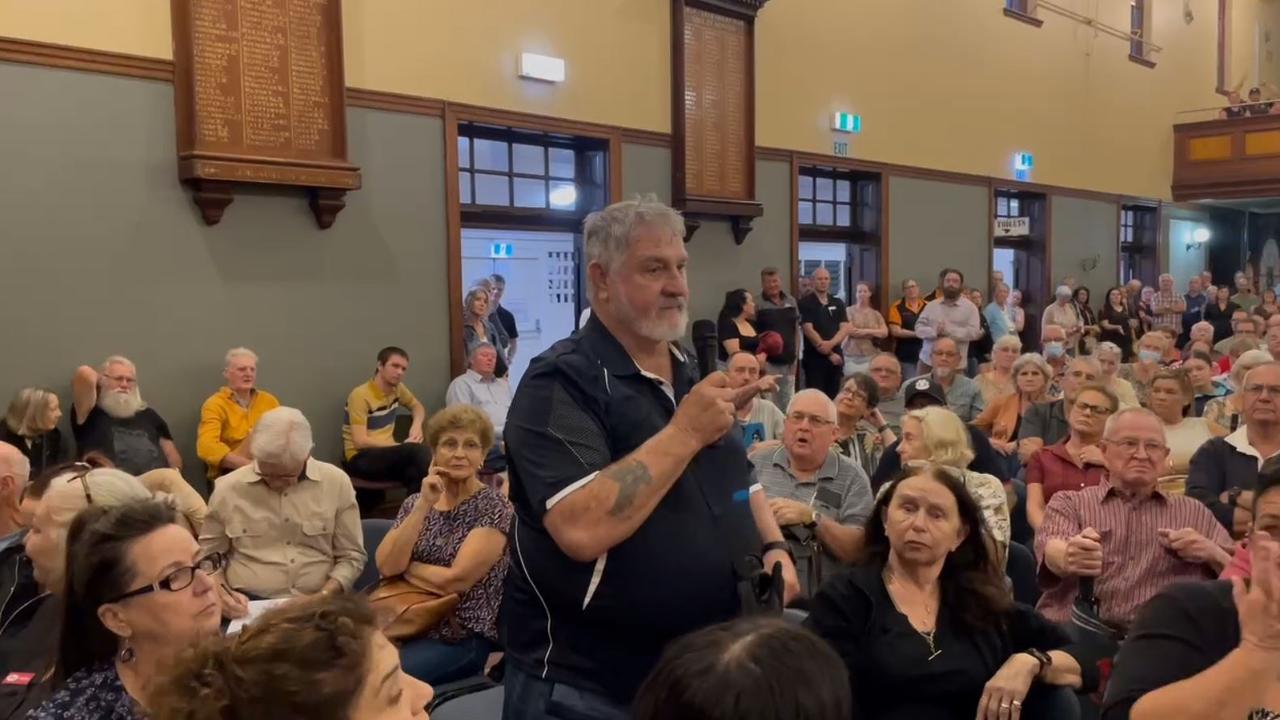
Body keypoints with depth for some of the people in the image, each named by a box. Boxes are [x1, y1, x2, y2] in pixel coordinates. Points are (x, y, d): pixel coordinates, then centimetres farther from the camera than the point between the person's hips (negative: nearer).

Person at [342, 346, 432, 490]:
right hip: (361, 459, -6)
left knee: (415, 472, -29)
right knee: (418, 450, -31)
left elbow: (418, 406, 25)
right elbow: (360, 441, -20)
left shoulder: (397, 388, 5)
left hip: (387, 453, 6)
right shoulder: (361, 396, -15)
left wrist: (417, 424, 1)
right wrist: (402, 446, -18)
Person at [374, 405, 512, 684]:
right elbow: (385, 566, -6)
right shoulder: (415, 502, 9)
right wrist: (423, 505, -12)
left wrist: (404, 566, -1)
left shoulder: (494, 507, -6)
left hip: (463, 637, -4)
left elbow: (456, 580, -15)